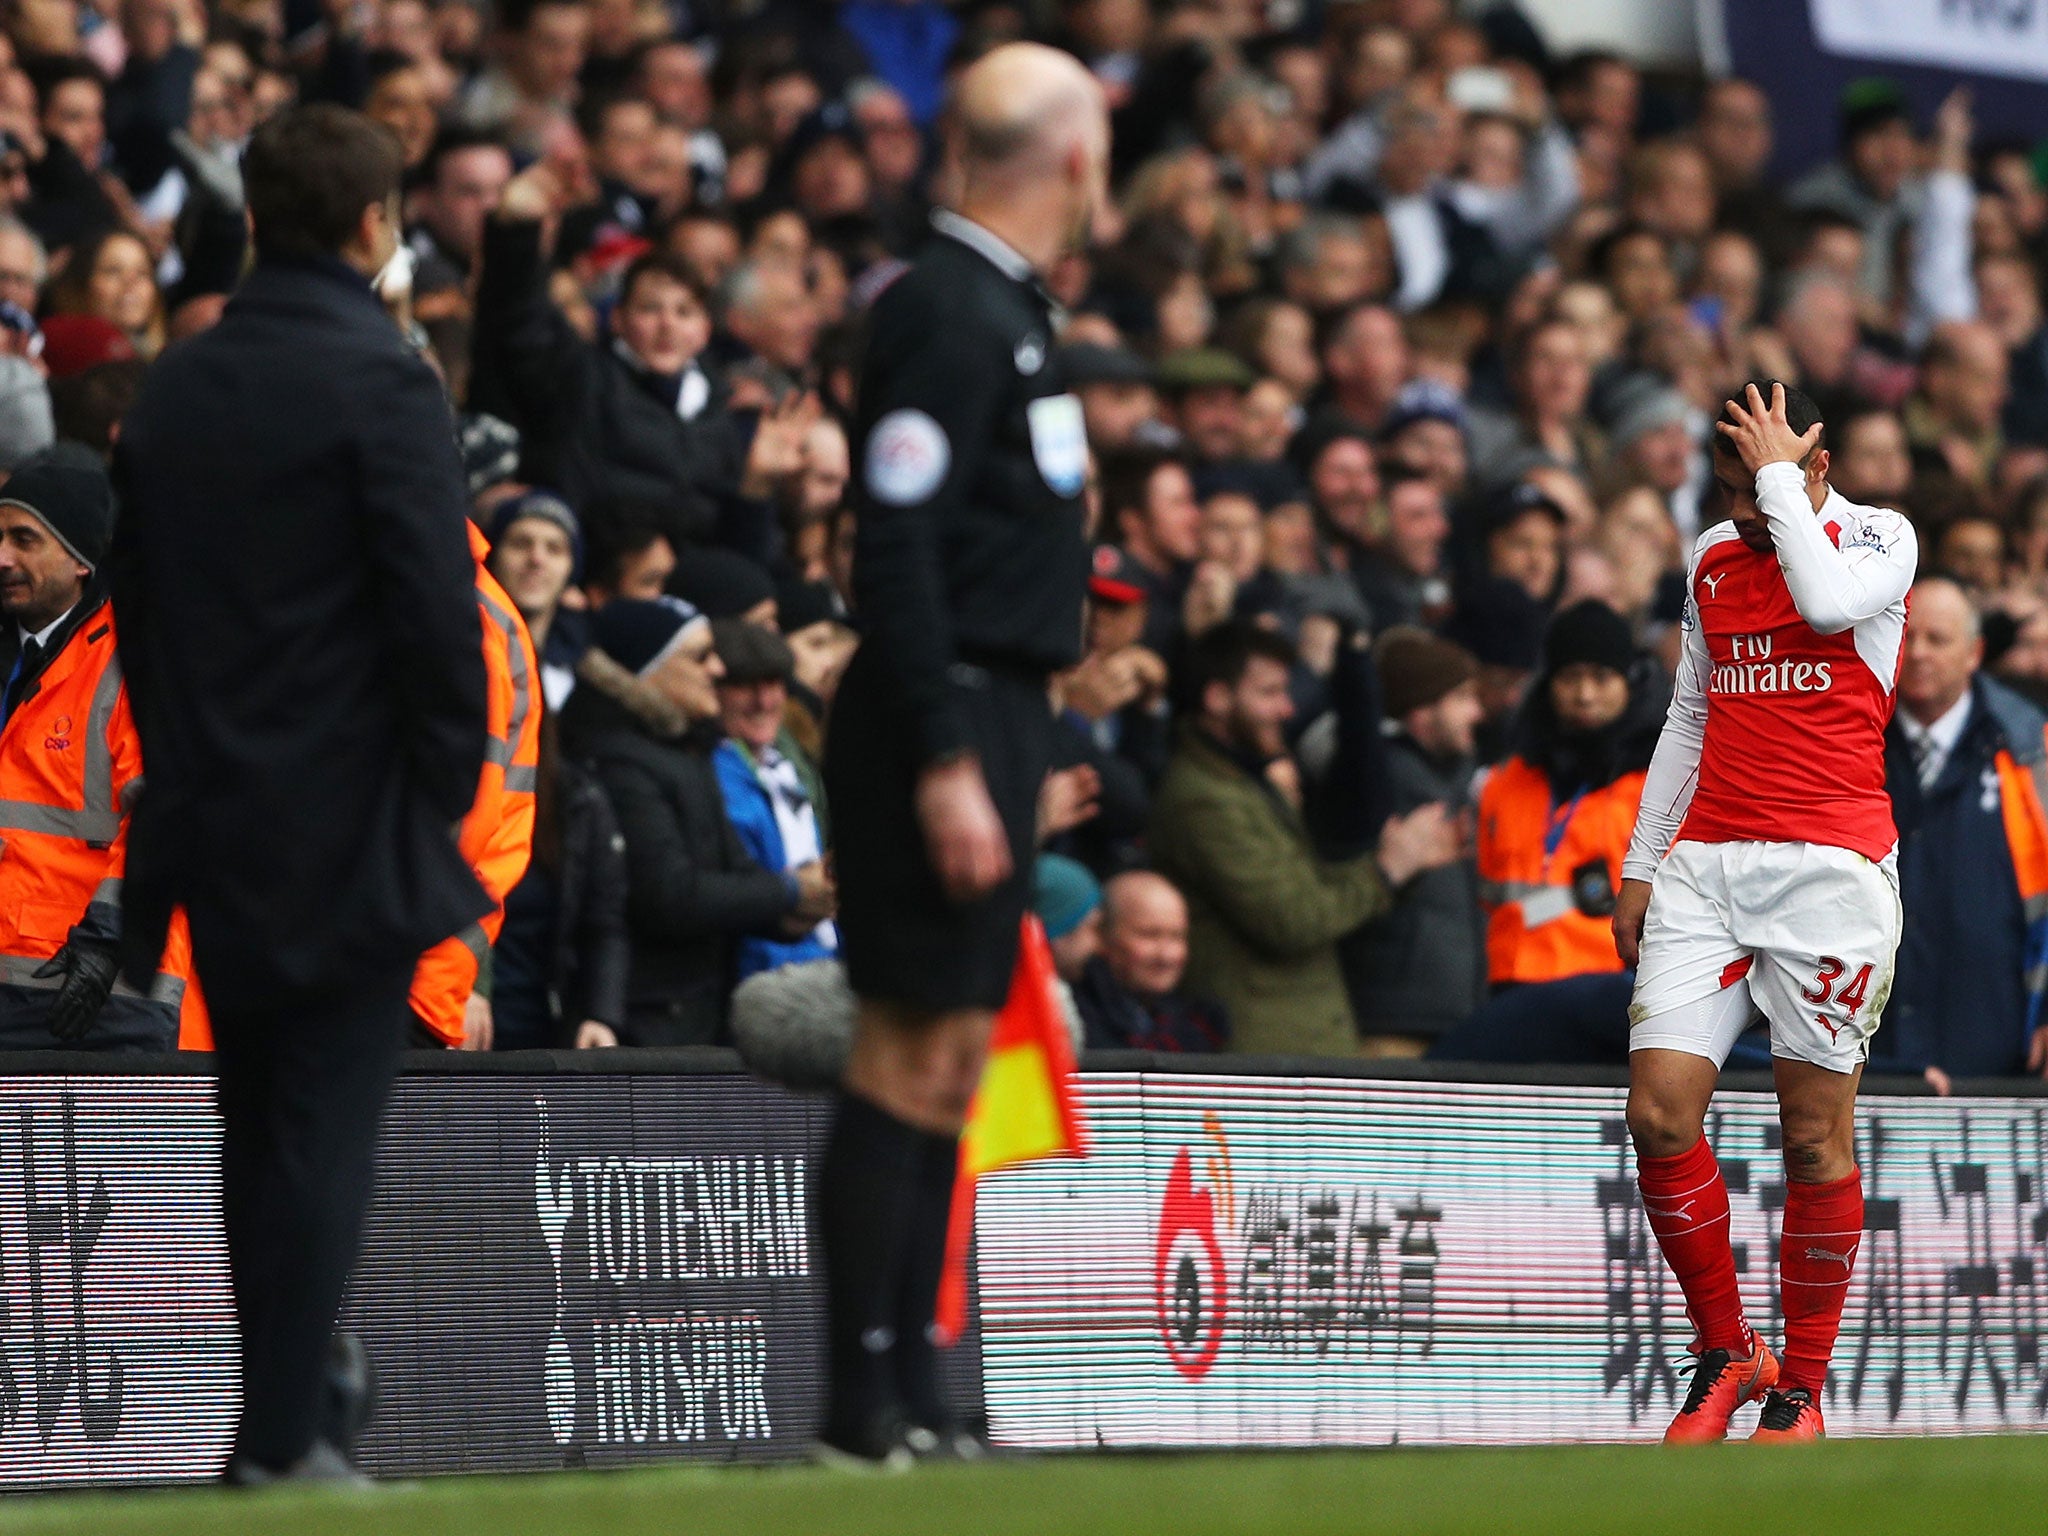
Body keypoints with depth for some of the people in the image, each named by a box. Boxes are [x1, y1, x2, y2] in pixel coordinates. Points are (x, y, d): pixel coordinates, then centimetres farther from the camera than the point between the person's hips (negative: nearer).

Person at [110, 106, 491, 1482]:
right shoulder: (381, 386, -12)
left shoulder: (173, 393, 8)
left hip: (214, 835, 6)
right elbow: (439, 609, -16)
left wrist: (181, 768, 17)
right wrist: (447, 783, -3)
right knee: (327, 1132, -4)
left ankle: (280, 1413, 20)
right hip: (350, 827, -6)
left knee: (258, 1127, 15)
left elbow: (136, 601, 11)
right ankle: (285, 1437, -7)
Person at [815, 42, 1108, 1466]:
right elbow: (896, 549, -20)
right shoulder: (948, 310, -14)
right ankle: (867, 1401, -9)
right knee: (913, 1051, -9)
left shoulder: (1006, 307, 16)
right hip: (950, 717, -10)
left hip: (995, 709, 10)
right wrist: (944, 762, -24)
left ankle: (912, 1395, 14)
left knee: (952, 1052, 11)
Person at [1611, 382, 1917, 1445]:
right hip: (1704, 866, 5)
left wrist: (1782, 478, -12)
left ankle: (1802, 1386, 7)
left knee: (1815, 1134, -2)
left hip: (1829, 867, -5)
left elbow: (1826, 599, -23)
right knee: (1659, 1113, -8)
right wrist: (1641, 863, 20)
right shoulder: (1712, 560, 17)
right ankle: (1724, 1353, 7)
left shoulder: (1879, 538, 1)